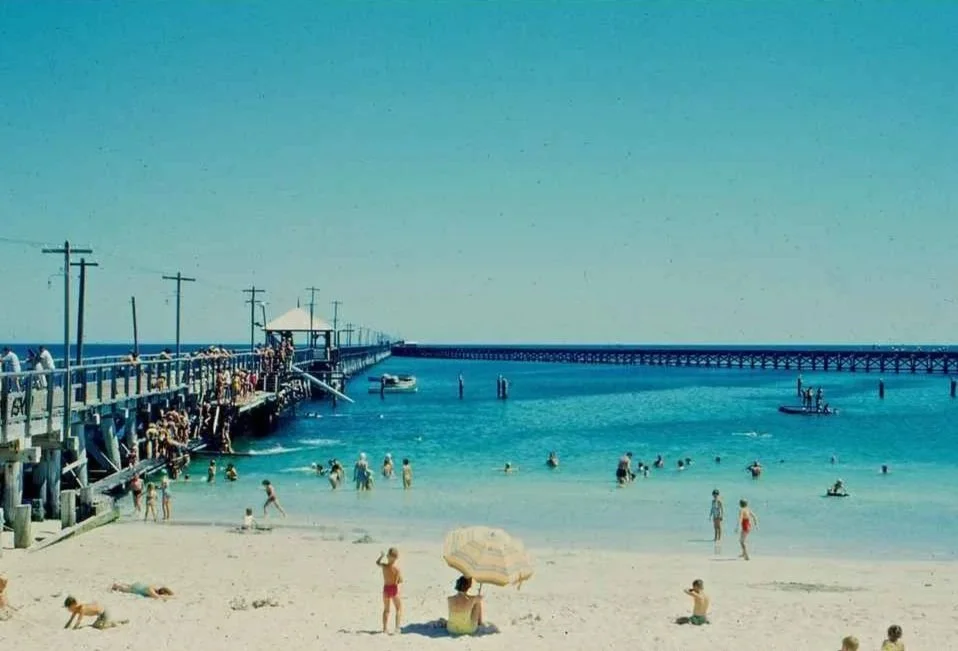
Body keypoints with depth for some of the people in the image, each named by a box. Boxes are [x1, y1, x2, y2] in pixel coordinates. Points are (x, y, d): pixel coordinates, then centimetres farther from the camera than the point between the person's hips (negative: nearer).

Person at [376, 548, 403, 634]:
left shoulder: (384, 566, -5)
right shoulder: (396, 568, -16)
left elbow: (377, 562, 18)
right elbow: (400, 580, -16)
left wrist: (382, 555, 34)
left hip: (386, 588, 4)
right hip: (394, 589, -4)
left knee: (386, 609, 17)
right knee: (399, 608, 9)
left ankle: (385, 628, 15)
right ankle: (398, 627, -2)